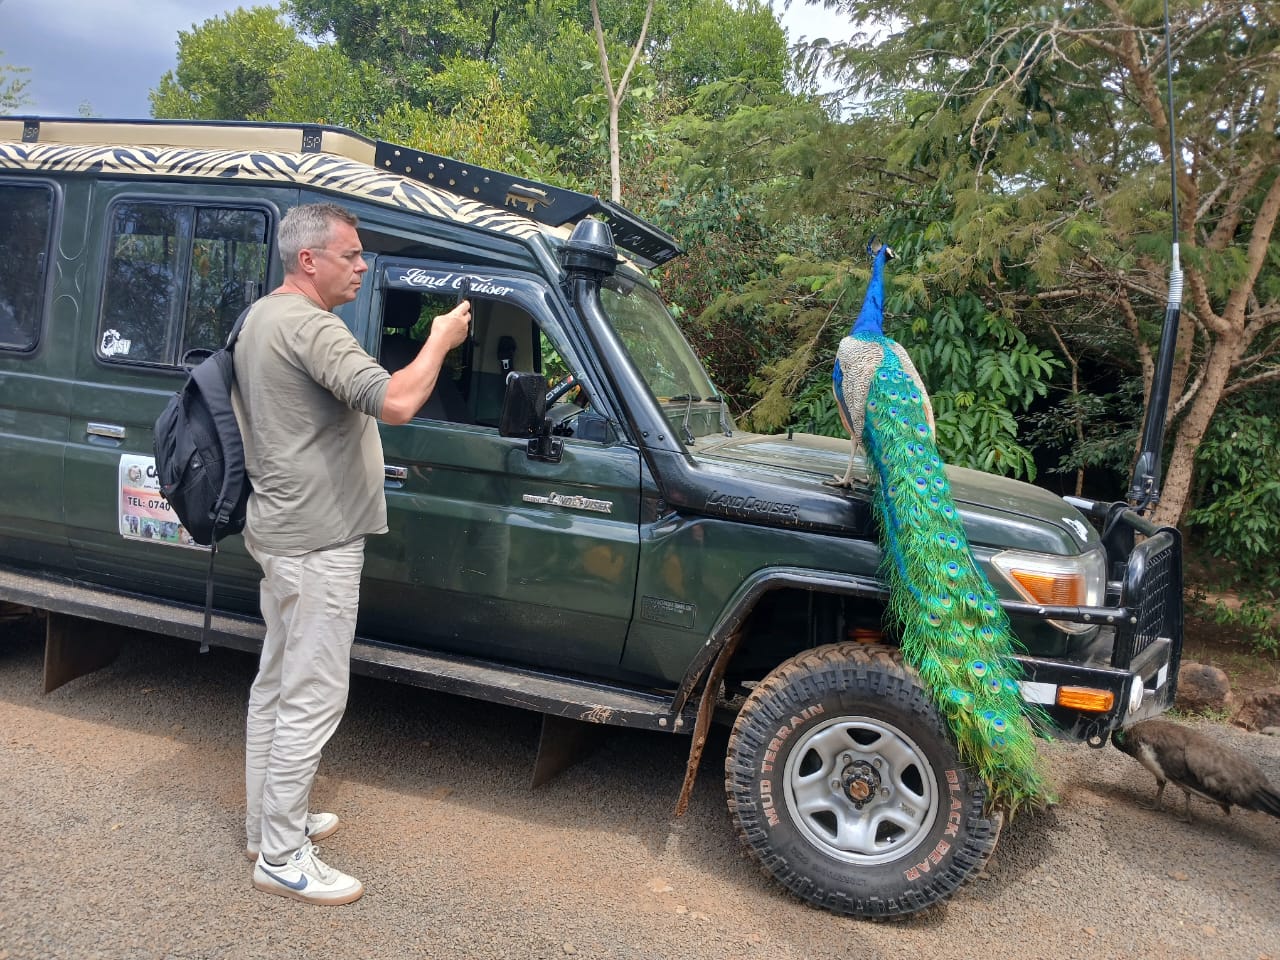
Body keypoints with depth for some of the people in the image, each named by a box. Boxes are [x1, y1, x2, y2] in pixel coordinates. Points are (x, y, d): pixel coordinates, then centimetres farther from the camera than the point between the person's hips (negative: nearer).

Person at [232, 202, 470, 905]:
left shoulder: (261, 316, 13)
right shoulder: (308, 326, -21)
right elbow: (395, 403, -33)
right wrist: (440, 340, -17)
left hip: (280, 529, 11)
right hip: (318, 540, -11)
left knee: (276, 682, 19)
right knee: (312, 699, -2)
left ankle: (267, 822, 33)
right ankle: (282, 860, 10)